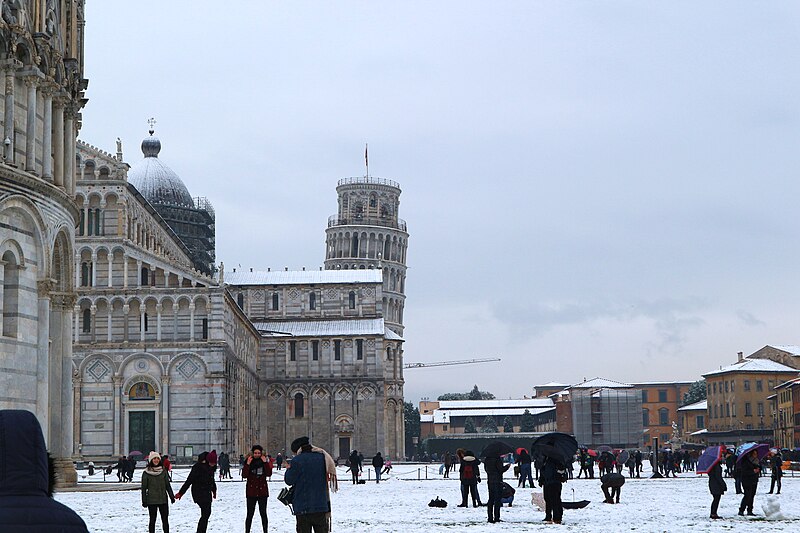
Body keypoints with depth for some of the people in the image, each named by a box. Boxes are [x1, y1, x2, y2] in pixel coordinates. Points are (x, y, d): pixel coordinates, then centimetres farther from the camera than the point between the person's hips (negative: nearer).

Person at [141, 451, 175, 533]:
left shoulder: (163, 471, 5)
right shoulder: (146, 473, -3)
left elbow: (167, 485, 11)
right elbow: (144, 487, 0)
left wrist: (171, 496, 7)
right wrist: (144, 501, -2)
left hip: (163, 499, 3)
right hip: (151, 500, -2)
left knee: (165, 519, 3)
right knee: (152, 519, 2)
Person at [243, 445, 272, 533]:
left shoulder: (264, 462, 4)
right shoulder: (249, 461, 0)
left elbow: (269, 473, -10)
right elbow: (244, 475, -11)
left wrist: (265, 462, -15)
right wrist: (248, 464, -19)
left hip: (262, 491, 1)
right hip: (251, 491, -1)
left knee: (263, 513, 7)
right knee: (250, 514, 0)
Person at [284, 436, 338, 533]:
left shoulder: (296, 460, -10)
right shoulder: (322, 457, 5)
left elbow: (289, 480, -5)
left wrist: (288, 469, 12)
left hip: (302, 506, -4)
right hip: (321, 505, 4)